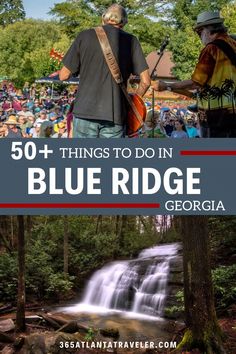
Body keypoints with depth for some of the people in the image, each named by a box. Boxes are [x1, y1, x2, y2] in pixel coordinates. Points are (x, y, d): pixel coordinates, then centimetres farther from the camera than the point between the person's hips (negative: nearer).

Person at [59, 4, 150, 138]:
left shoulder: (85, 36, 6)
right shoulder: (130, 40, 6)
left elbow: (64, 76, 6)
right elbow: (145, 81, 0)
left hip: (85, 110, 0)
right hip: (115, 114, 0)